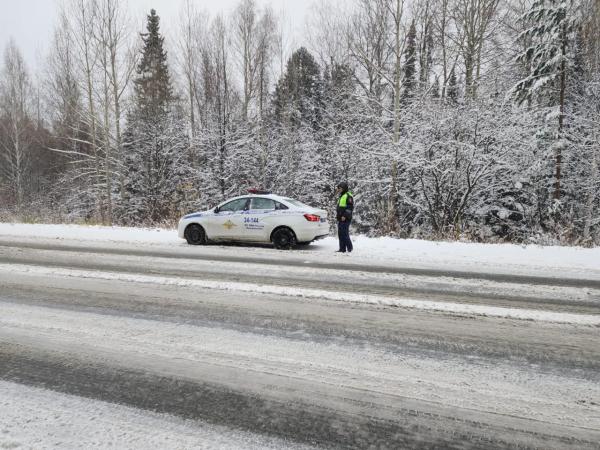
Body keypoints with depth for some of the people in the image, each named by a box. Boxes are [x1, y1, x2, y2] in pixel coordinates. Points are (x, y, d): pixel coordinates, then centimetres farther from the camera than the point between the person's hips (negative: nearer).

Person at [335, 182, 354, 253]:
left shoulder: (348, 196, -9)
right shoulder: (340, 196, 20)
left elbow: (350, 207, -16)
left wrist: (345, 216, -22)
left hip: (345, 219, -10)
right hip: (340, 219, 10)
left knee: (345, 234, -10)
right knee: (340, 234, 9)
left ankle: (349, 248, -2)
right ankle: (342, 249, 14)